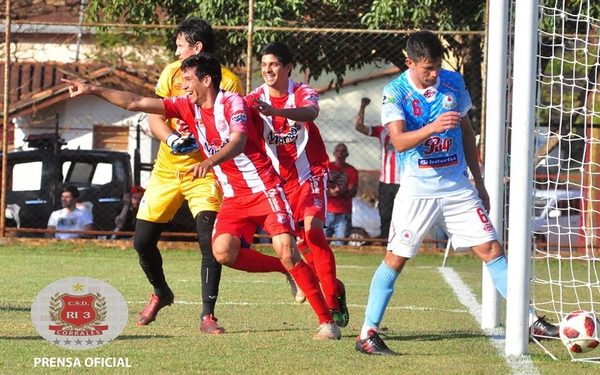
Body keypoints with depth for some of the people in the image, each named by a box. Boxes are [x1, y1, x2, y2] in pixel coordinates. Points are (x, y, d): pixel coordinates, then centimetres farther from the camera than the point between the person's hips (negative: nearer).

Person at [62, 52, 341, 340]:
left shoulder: (232, 103, -13)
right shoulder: (187, 106, 6)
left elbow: (238, 143, -31)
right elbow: (135, 103, 7)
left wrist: (210, 162, -48)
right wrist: (94, 90, 2)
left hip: (264, 189, -6)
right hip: (233, 196, 6)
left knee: (286, 250, -19)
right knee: (223, 252, -18)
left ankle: (327, 321, -13)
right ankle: (287, 271, 4)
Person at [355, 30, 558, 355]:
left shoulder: (453, 82, 4)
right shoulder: (395, 92, -8)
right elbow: (399, 141, -22)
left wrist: (479, 182, 16)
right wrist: (432, 127, -40)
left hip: (457, 187, 4)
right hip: (417, 190, -4)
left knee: (491, 249, 1)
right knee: (395, 258, -4)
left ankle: (530, 321, 5)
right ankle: (367, 334, 2)